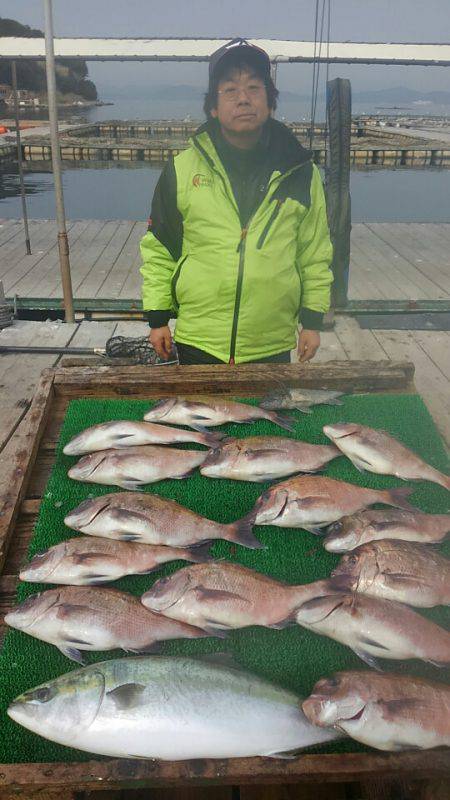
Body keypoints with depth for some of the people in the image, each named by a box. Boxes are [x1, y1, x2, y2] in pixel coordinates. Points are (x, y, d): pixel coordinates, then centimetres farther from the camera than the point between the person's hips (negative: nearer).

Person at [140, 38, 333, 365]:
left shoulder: (301, 173, 2)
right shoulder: (183, 169, -1)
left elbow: (315, 254, 7)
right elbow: (158, 250, 4)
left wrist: (313, 320, 5)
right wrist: (157, 317, 2)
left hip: (272, 345, 1)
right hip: (198, 341, 0)